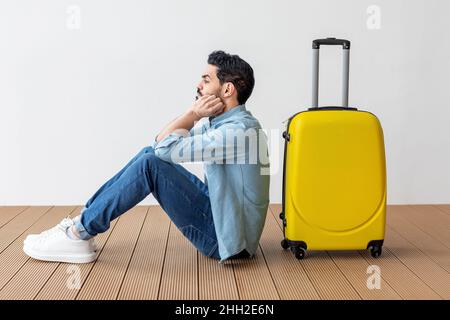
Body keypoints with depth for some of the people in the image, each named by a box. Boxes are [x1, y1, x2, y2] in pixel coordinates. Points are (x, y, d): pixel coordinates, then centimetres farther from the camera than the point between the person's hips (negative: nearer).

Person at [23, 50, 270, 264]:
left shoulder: (239, 130, -22)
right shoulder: (221, 121, 9)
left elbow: (167, 149, -25)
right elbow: (161, 142, 10)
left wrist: (194, 113, -10)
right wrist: (196, 114, -3)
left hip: (225, 238, -9)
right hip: (217, 212, 9)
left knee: (151, 163, -20)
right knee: (149, 154, 5)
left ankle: (79, 234, -9)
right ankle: (84, 219, 6)